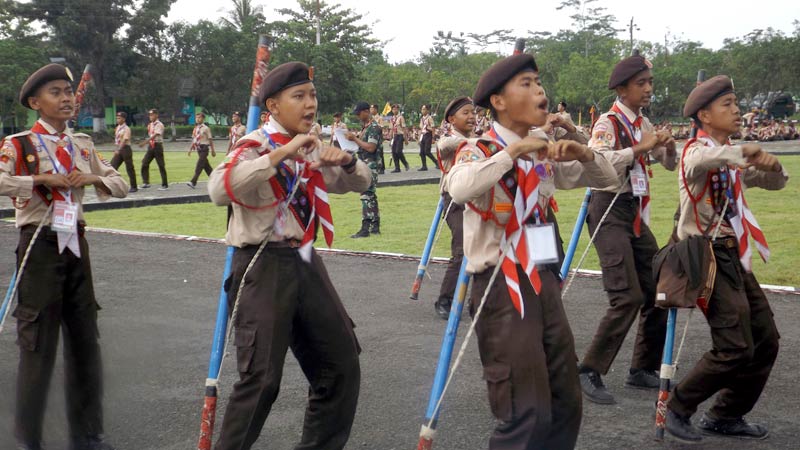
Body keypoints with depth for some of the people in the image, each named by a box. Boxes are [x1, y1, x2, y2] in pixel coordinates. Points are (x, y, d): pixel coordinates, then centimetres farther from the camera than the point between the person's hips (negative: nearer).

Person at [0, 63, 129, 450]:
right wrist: (41, 179, -22)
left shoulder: (82, 145, 10)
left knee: (85, 339, 10)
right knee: (38, 345, 0)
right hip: (40, 247, -5)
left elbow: (120, 185, 13)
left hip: (75, 244, 6)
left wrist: (93, 178, -6)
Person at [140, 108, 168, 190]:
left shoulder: (159, 125, -11)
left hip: (157, 145, -7)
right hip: (151, 146, 7)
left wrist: (145, 142, -34)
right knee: (144, 163, 0)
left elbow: (155, 135, -24)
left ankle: (164, 185, 4)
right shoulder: (150, 125, 13)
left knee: (161, 165, -2)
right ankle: (146, 182, 5)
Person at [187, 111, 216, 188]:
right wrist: (190, 149, 15)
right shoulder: (195, 128, 11)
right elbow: (193, 139, 18)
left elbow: (210, 140, -7)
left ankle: (193, 182, -16)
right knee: (206, 166, 13)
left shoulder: (206, 128, -8)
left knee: (199, 166, -13)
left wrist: (213, 150, -6)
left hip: (204, 148, -7)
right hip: (198, 149, 7)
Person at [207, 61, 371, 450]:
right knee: (262, 377, -9)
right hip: (264, 267, -7)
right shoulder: (255, 146, -12)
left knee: (342, 364, 12)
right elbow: (220, 190, -31)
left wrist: (346, 161, -4)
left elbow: (359, 183, 20)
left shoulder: (311, 149, 10)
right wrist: (280, 154, -32)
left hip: (305, 262, 8)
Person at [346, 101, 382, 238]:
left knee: (367, 196, -12)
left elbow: (371, 147, -21)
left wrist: (355, 139, -16)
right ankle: (375, 227, 17)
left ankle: (365, 229, -13)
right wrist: (354, 138, 6)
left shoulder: (374, 127, -13)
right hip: (363, 165, 10)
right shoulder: (365, 126, 16)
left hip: (369, 166, -10)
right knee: (371, 196, 12)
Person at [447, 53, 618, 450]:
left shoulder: (543, 157, 11)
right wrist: (513, 151, -26)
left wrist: (583, 154, -4)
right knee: (525, 412, -9)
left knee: (566, 404, 14)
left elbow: (606, 178, 16)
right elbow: (459, 189, -33)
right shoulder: (478, 150, -10)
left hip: (543, 282, 8)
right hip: (501, 287, -8)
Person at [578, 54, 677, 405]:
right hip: (609, 210, -8)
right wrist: (642, 147, -30)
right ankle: (590, 372, -6)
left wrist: (668, 147, -4)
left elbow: (669, 164, 18)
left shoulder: (643, 125, 11)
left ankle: (643, 370, 21)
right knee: (627, 297, -16)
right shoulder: (608, 123, -12)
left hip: (635, 212, 8)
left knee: (656, 291, 9)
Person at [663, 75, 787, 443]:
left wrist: (771, 165, -4)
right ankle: (677, 407, 4)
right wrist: (745, 151, -33)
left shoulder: (731, 157, 14)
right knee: (735, 349, -13)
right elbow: (702, 160, -39)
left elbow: (776, 182, 16)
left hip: (732, 255, 9)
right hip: (706, 256, -9)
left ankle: (724, 416, 22)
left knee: (766, 341, 11)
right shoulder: (697, 148, -13)